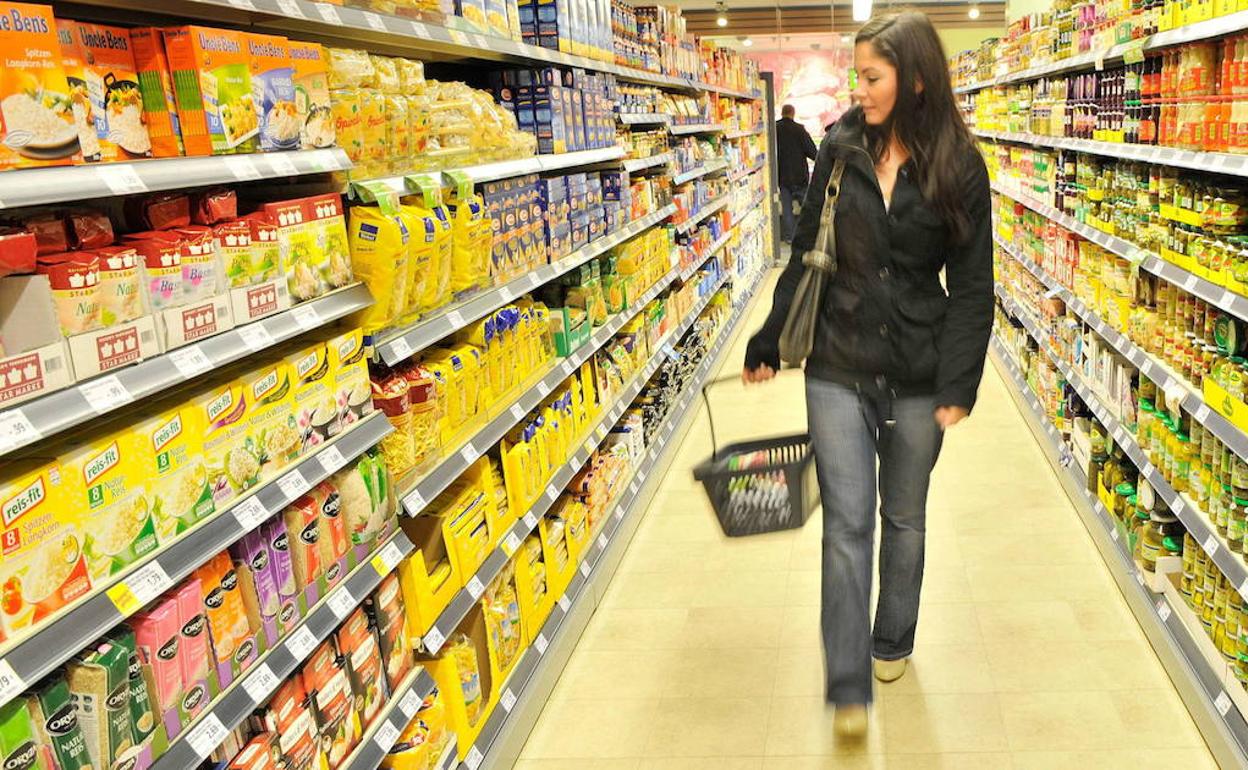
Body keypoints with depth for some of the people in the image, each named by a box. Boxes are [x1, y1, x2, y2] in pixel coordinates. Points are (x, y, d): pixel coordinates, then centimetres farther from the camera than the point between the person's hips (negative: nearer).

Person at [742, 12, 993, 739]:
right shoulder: (841, 151, -1)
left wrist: (958, 385, -11)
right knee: (847, 522, -1)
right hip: (838, 367, 1)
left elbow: (971, 287, -4)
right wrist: (769, 343, 8)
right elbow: (806, 254, 6)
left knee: (904, 517, 15)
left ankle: (893, 642, 38)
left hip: (918, 377, 0)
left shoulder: (959, 169, -6)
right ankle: (849, 687, 6)